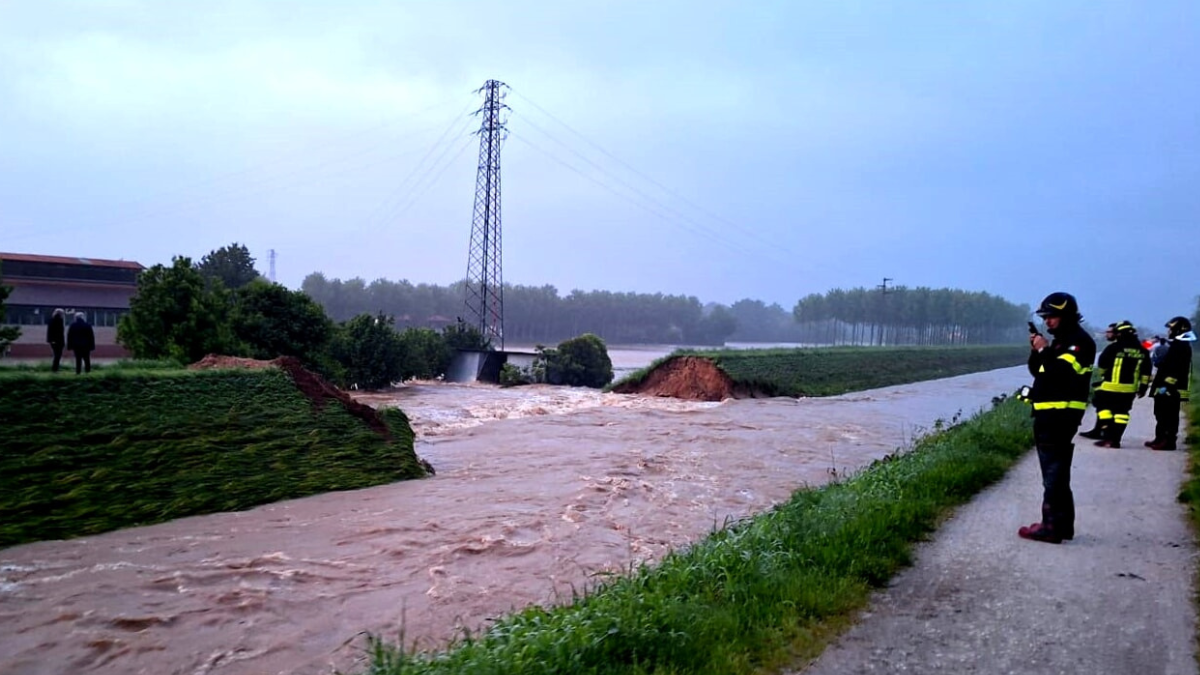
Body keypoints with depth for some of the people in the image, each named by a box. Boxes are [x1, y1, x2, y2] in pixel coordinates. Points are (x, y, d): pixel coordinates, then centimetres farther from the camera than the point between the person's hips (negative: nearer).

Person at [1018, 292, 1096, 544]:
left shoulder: (1080, 341, -10)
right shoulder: (1060, 341, 20)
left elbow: (1061, 372, -23)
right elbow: (1037, 371, 20)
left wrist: (1044, 350, -13)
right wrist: (1036, 351, 4)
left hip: (1061, 415, -10)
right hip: (1048, 414, 10)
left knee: (1054, 472, -10)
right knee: (1056, 471, 15)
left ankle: (1052, 526, -9)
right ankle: (1063, 524, 23)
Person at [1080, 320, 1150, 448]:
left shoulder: (1114, 347, -10)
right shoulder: (1142, 351, 7)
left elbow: (1101, 365, -3)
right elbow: (1145, 372, 9)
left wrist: (1103, 374, 18)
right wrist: (1143, 387, 15)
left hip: (1110, 386, -5)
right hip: (1129, 388, 5)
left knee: (1104, 408, 6)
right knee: (1121, 412, 8)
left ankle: (1108, 436, -4)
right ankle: (1115, 439, 5)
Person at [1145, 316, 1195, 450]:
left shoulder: (1181, 346, -15)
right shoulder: (1177, 345, 18)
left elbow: (1176, 369, -23)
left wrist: (1166, 384, -24)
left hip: (1171, 389, -11)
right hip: (1169, 389, 11)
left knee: (1168, 416, -8)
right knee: (1162, 414, 16)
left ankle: (1168, 441, -6)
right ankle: (1161, 439, 22)